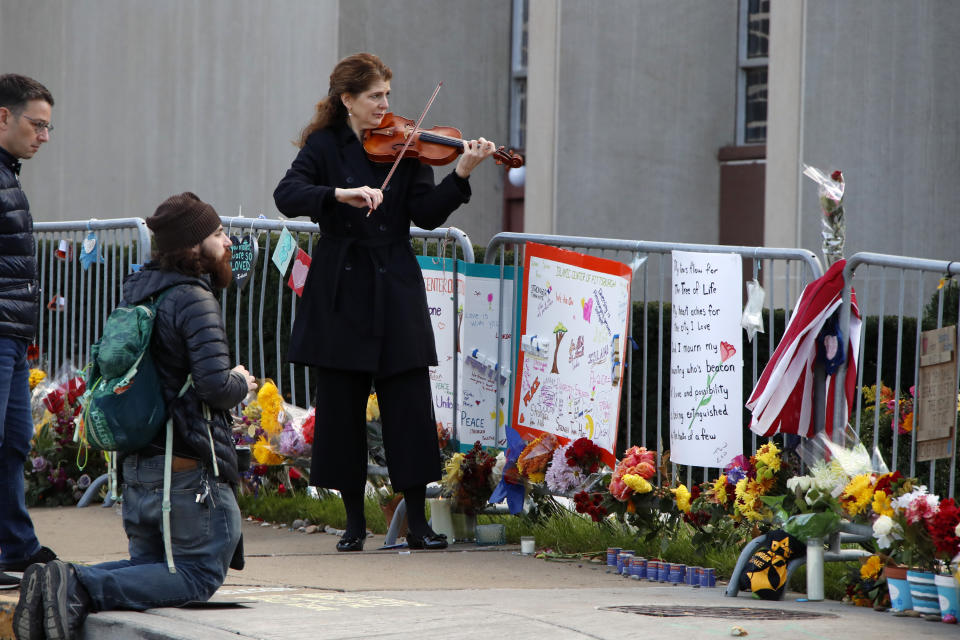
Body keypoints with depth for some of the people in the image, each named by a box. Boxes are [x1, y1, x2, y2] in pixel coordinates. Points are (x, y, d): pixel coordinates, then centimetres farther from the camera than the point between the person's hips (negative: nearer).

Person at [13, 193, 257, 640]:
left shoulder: (139, 292, 13)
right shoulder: (194, 301, -15)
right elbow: (215, 385, -24)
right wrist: (242, 384, 1)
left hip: (138, 464, 9)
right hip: (191, 467, -9)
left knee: (150, 564, 21)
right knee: (200, 574, -1)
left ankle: (56, 584, -4)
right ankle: (81, 588, -19)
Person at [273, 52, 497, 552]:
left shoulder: (403, 148, 6)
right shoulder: (325, 146, 2)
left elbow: (427, 215, -4)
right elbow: (287, 196, -14)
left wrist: (461, 174, -18)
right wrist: (341, 194, -29)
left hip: (394, 291, 1)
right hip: (341, 291, -1)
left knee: (409, 404, -4)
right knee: (342, 406, 3)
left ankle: (417, 522, 1)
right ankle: (354, 520, 13)